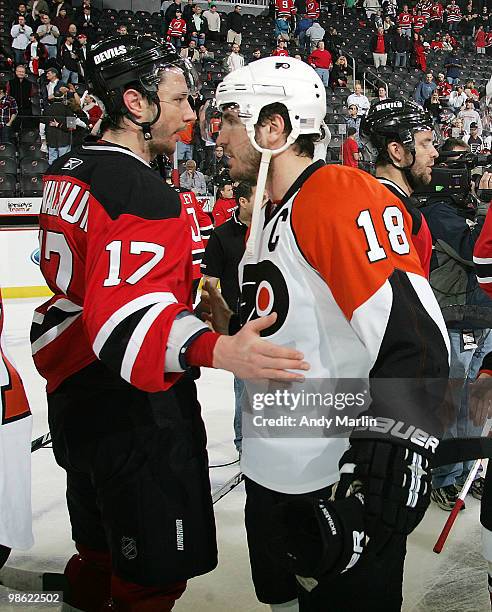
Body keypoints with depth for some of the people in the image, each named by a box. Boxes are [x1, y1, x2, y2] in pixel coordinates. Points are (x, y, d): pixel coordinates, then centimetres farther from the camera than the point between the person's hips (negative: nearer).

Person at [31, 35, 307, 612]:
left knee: (98, 543, 27)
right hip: (133, 410, -10)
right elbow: (129, 319, -33)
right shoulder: (146, 194, -22)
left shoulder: (65, 171, 7)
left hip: (73, 387, 10)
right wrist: (218, 350, -46)